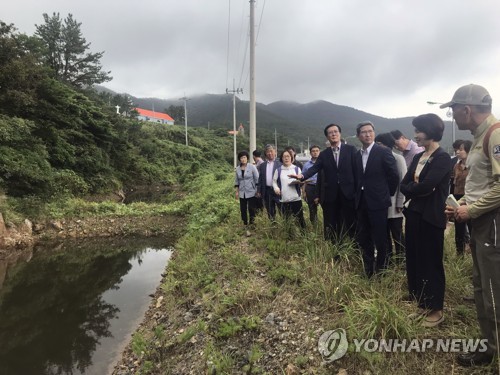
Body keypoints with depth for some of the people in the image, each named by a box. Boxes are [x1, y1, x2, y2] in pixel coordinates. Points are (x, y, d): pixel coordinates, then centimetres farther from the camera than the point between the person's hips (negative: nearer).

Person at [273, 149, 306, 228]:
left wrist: (298, 181, -16)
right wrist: (276, 188, -9)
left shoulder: (297, 169, 10)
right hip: (283, 199, 1)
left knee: (299, 218, -1)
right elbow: (274, 181, 10)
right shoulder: (278, 170, 10)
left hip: (296, 198, 0)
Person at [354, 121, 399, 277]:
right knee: (362, 238, 12)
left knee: (380, 239, 5)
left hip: (377, 202, -6)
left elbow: (394, 176, -8)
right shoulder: (357, 155, 9)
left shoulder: (384, 152, -8)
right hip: (361, 202, 6)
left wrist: (386, 193, 0)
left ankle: (380, 271, 24)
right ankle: (368, 270, 29)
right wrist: (358, 195, 6)